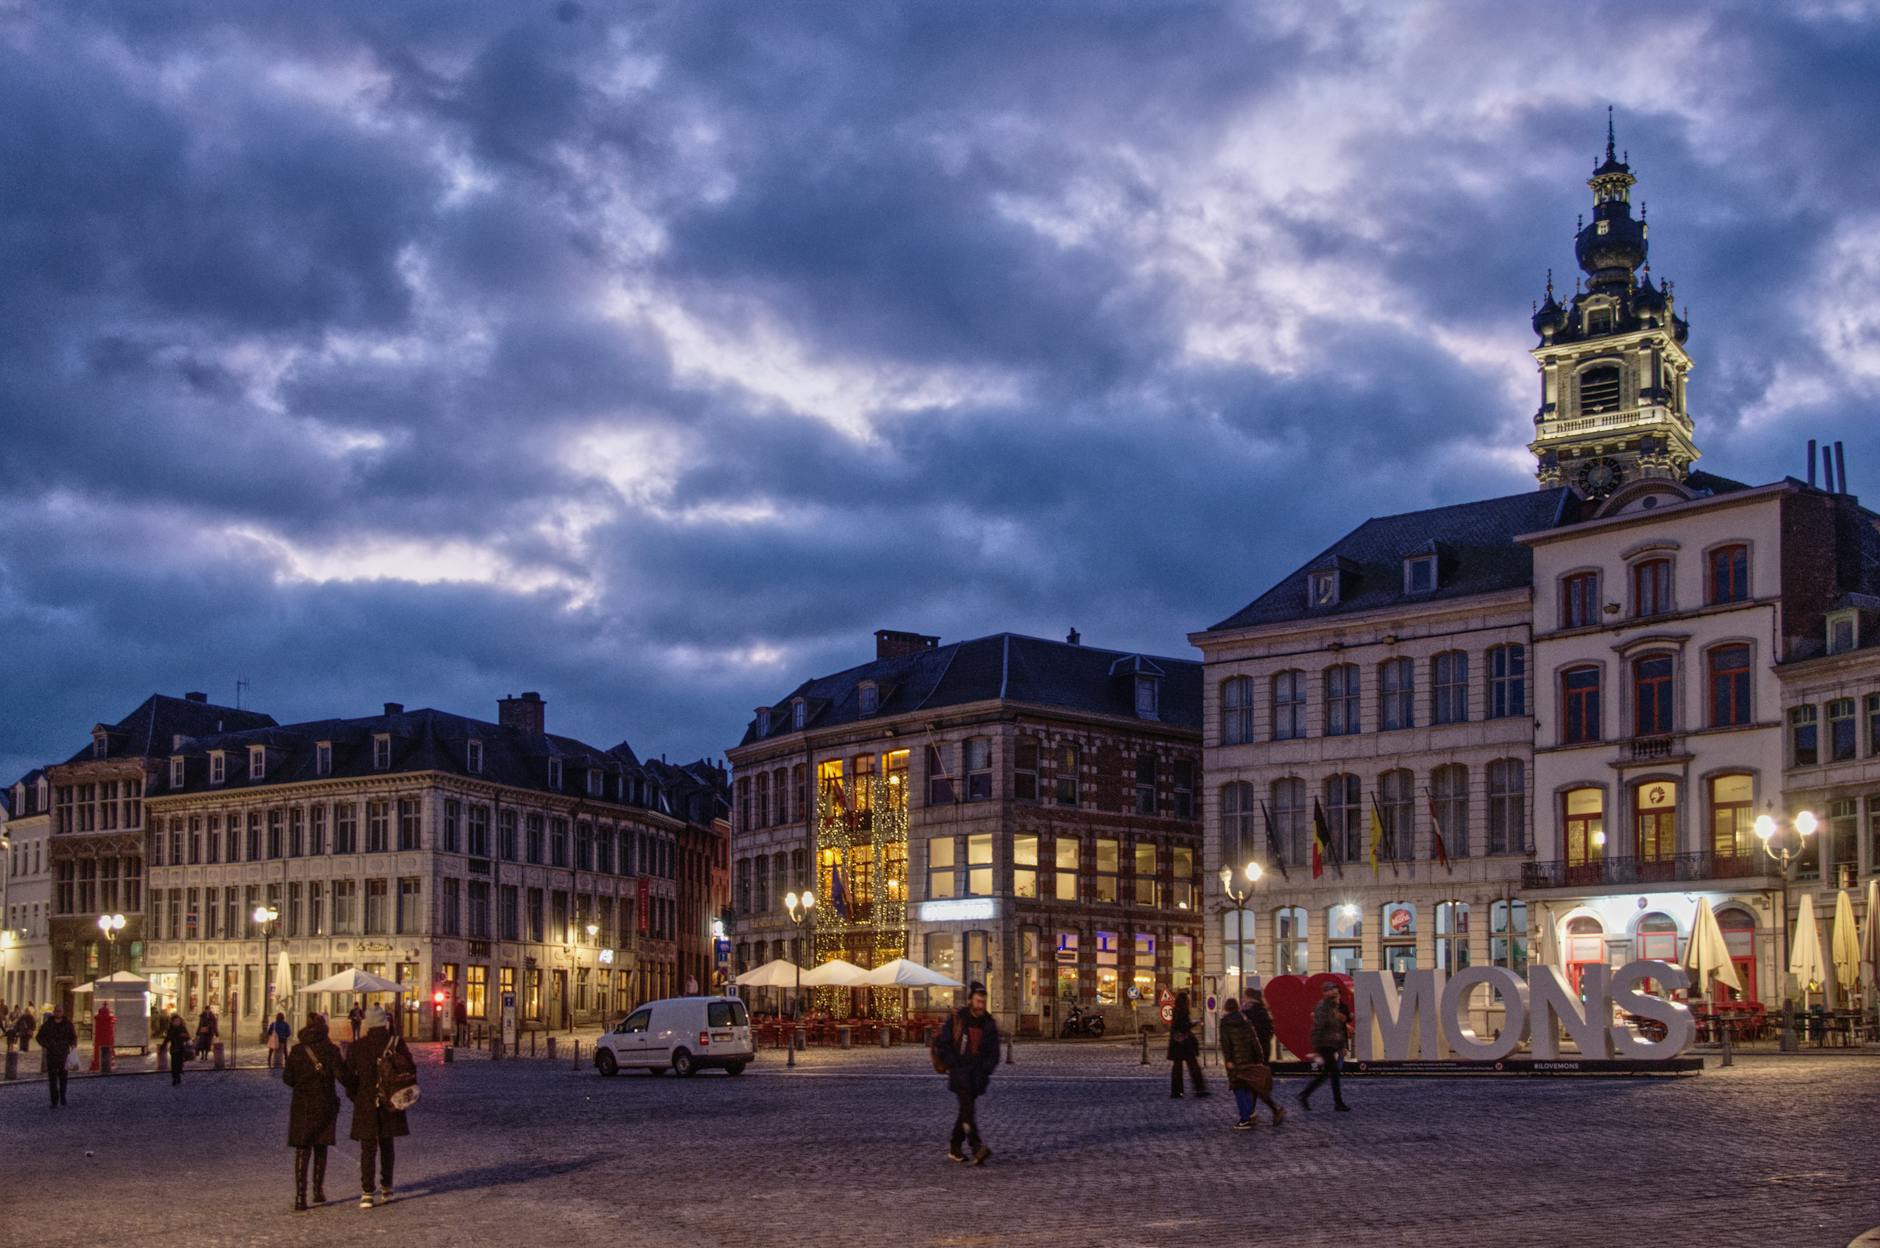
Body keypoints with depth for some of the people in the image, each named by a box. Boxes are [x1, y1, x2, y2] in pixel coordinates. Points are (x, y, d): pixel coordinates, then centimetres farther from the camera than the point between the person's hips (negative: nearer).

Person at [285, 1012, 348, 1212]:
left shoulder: (296, 1051, -2)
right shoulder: (331, 1050, -8)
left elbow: (288, 1078, -1)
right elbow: (343, 1075, -15)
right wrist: (355, 1082, 5)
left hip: (301, 1106, 0)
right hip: (325, 1105, 0)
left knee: (302, 1151, 2)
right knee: (320, 1149, 16)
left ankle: (300, 1197, -8)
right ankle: (318, 1191, 23)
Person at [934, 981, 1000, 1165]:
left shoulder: (989, 1023, 7)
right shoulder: (956, 1020, -3)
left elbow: (994, 1052, 12)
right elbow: (941, 1046, 0)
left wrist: (985, 1069, -2)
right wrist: (952, 1065, -8)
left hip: (977, 1075, 4)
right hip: (959, 1072, -4)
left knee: (965, 1110, 10)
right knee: (968, 1109, -18)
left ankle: (955, 1148, 22)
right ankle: (977, 1148, -29)